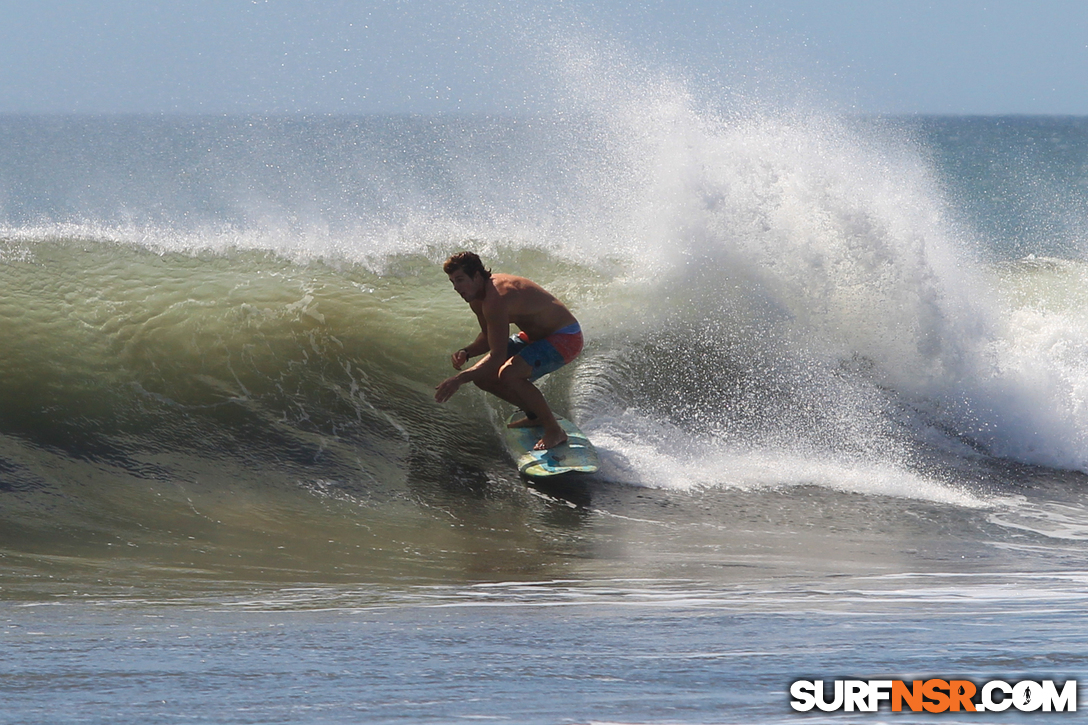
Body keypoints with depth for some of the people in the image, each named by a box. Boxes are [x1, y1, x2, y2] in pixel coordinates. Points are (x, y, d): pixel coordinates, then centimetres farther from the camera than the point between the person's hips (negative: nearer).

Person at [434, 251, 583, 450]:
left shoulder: (496, 298, -32)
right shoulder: (476, 294, -2)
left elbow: (498, 356, -34)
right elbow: (489, 337, 12)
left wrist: (459, 379, -37)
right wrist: (466, 352, -8)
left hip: (565, 338, -10)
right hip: (534, 336, 10)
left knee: (508, 374, -31)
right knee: (482, 376, 6)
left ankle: (554, 431, -16)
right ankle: (536, 415, 23)